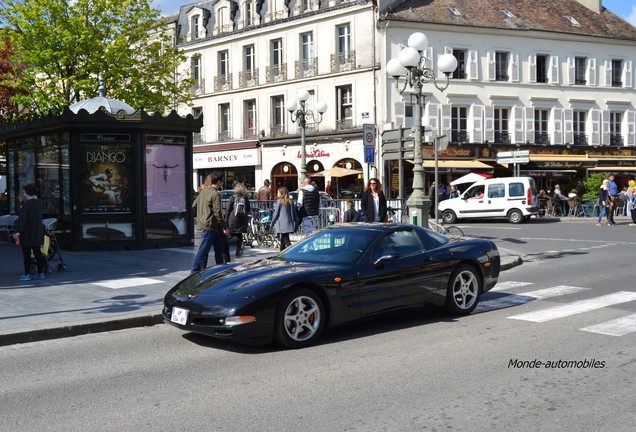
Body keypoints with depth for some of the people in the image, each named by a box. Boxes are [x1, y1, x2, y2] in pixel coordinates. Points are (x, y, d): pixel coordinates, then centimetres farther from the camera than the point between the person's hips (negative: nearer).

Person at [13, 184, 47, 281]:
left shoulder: (27, 204, -18)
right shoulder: (39, 203, 4)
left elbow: (23, 219, -22)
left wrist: (19, 231, -22)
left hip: (27, 233, -7)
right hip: (37, 233, 7)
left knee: (26, 254, 0)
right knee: (37, 252, 13)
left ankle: (27, 274, 2)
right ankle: (40, 273, 16)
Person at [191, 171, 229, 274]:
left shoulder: (203, 191, 9)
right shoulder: (215, 194, -16)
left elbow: (194, 205, 14)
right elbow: (217, 213, -18)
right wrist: (225, 228, -11)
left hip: (203, 222, 9)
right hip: (210, 225, -9)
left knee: (219, 246, 18)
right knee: (204, 249, -4)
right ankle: (195, 272, 0)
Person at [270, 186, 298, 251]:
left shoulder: (279, 201, -8)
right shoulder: (290, 202, 8)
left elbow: (276, 213, -6)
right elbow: (294, 213, 10)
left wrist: (272, 222, 7)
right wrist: (296, 223, 17)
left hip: (282, 225, -6)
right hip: (289, 223, 6)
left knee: (286, 240, -9)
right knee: (283, 239, 17)